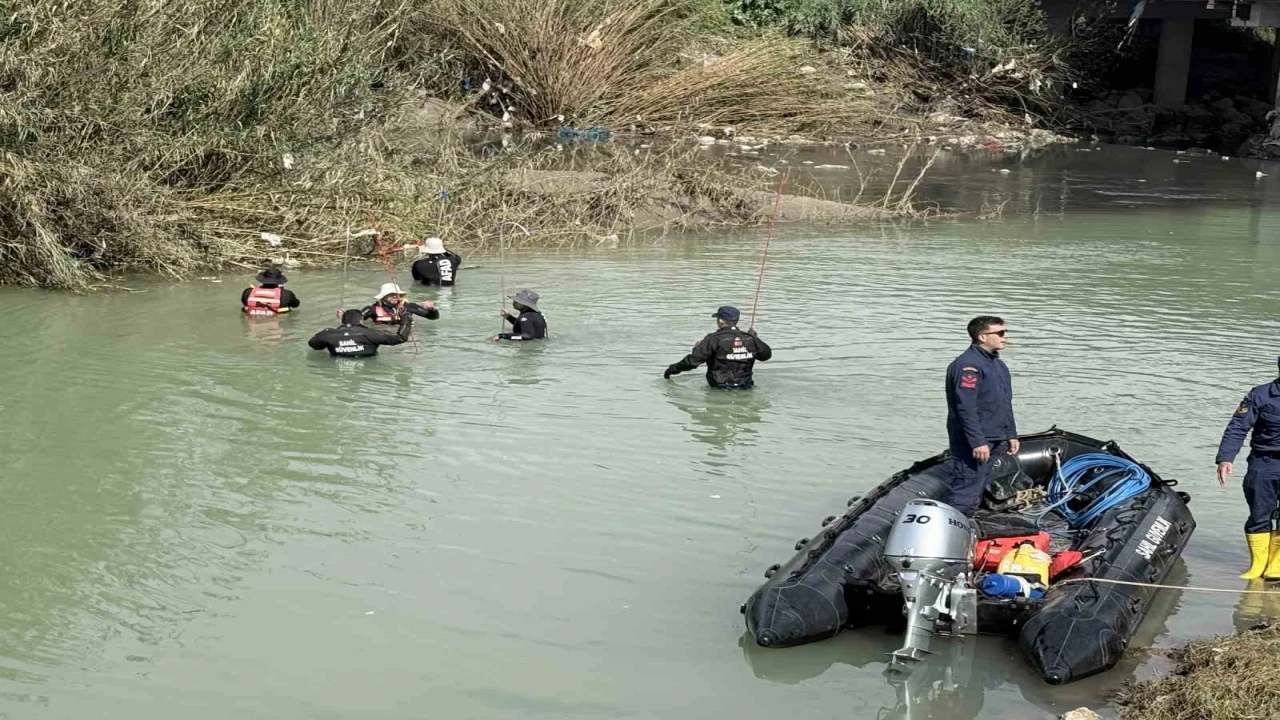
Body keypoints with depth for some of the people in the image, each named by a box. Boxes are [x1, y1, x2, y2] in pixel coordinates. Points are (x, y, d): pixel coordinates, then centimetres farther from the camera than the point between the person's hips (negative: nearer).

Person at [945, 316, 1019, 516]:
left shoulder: (999, 365, 17)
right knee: (966, 491, -13)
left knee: (980, 488, 14)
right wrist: (977, 441, -25)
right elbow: (966, 407, -22)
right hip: (972, 443, -10)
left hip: (994, 441, 10)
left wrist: (1011, 435, 21)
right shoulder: (967, 365, -16)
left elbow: (1005, 404, 26)